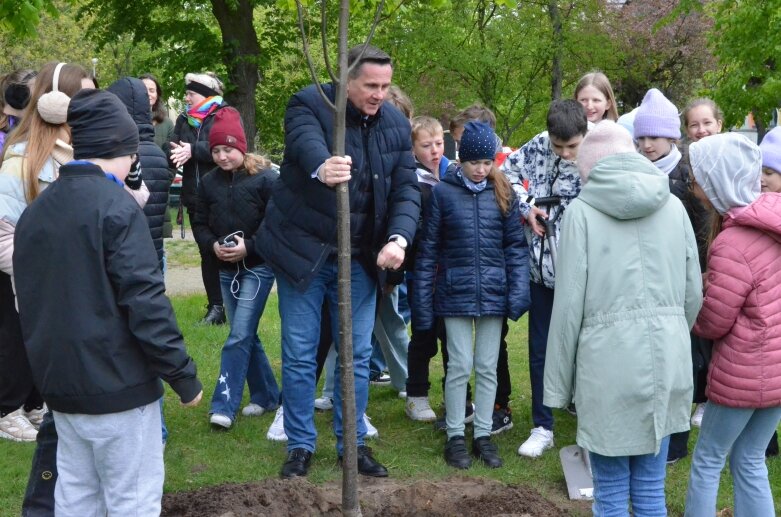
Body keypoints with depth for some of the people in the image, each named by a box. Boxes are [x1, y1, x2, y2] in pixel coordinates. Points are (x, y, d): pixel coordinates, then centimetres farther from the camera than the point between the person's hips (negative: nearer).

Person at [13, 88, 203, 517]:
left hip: (59, 384, 7)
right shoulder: (115, 206, -15)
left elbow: (29, 302, 15)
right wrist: (184, 377, -13)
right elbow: (145, 302, -19)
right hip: (118, 384, -7)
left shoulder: (35, 211, 9)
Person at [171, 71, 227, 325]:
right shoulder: (184, 119, 14)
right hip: (195, 197, 6)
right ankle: (215, 305, 17)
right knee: (207, 253, 10)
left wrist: (193, 150, -24)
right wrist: (175, 152, -21)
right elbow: (172, 147, 2)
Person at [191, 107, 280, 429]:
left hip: (258, 266, -6)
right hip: (226, 269, 6)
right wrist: (213, 245, -11)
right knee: (246, 335, 11)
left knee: (240, 335, -10)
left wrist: (249, 247, -19)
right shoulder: (208, 182, 3)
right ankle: (266, 395, 25)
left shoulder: (265, 178, -11)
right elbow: (200, 223, 9)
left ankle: (224, 405, -8)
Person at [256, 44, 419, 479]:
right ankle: (300, 446, 20)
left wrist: (399, 238, -22)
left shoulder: (396, 124, 1)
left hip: (360, 259, 4)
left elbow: (407, 188, -2)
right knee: (299, 356, 5)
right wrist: (323, 168, -59)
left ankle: (353, 443, 26)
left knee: (357, 356, 10)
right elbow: (307, 143, -35)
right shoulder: (309, 104, -13)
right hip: (303, 250, -3)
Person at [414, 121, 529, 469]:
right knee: (460, 366, 0)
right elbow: (428, 249, 0)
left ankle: (483, 436, 20)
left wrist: (518, 292, -6)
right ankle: (455, 437, 13)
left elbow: (515, 244, 5)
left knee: (488, 368, 9)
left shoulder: (502, 192, 4)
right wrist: (423, 302, -2)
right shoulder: (443, 192, -3)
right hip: (456, 294, -2)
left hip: (493, 294, 2)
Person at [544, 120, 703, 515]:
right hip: (666, 362, 4)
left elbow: (569, 303, -7)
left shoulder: (582, 210, -4)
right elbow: (693, 294, 9)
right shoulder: (673, 206, 7)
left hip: (608, 363, -4)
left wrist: (559, 382, -1)